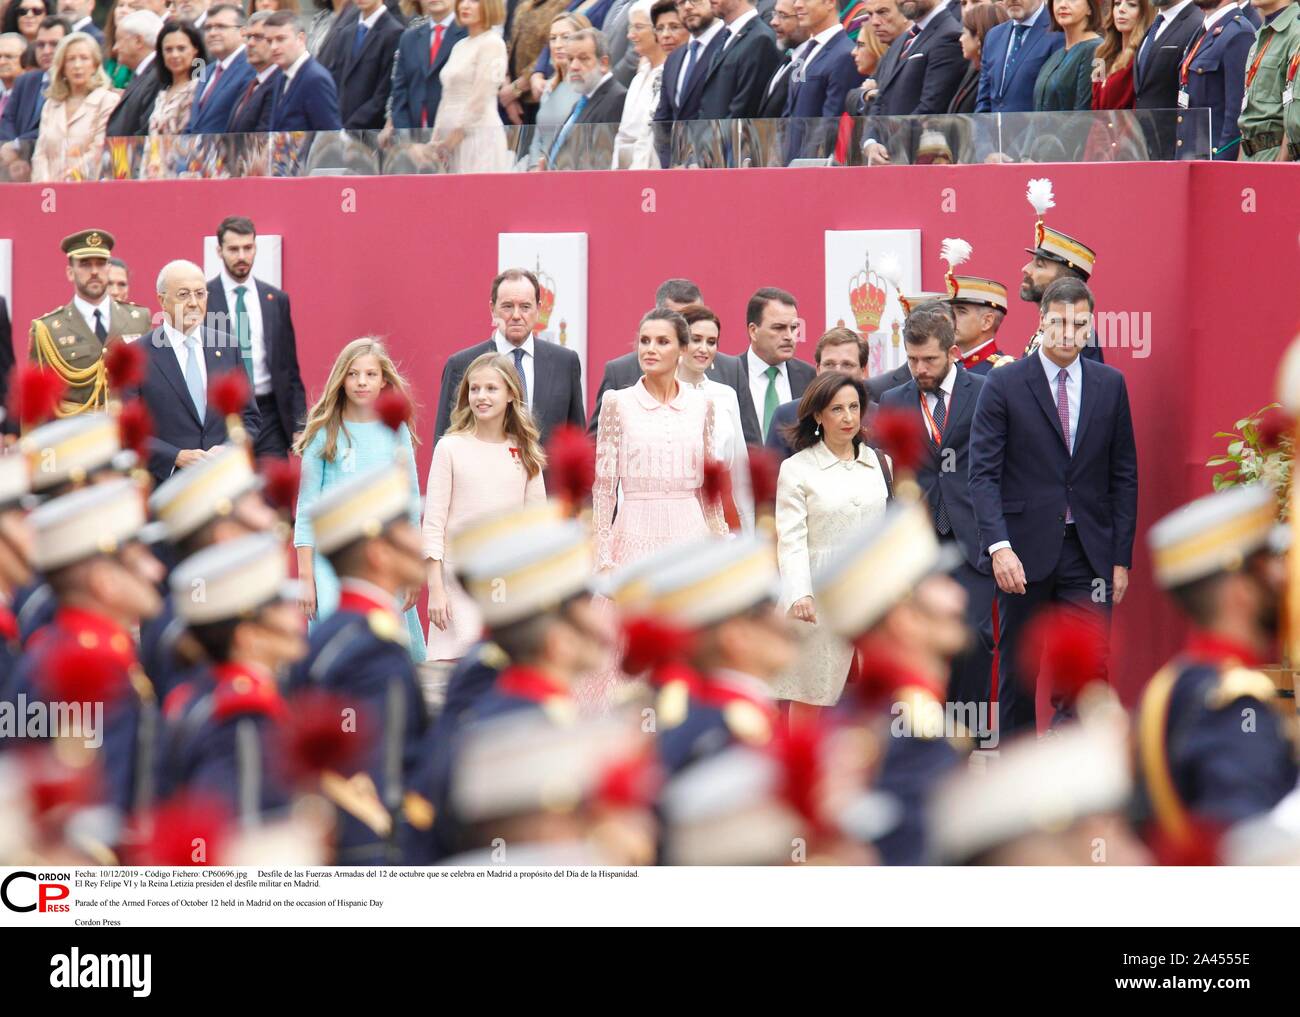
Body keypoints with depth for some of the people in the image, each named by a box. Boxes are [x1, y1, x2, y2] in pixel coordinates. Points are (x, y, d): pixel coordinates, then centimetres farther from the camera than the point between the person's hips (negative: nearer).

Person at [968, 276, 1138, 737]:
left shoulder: (1110, 384, 7)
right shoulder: (1003, 385, -2)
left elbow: (1124, 476, 10)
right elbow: (983, 473, -6)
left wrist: (1121, 557, 5)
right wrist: (999, 545, -19)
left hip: (1089, 553, 2)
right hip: (1025, 552, -2)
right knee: (1019, 671, 7)